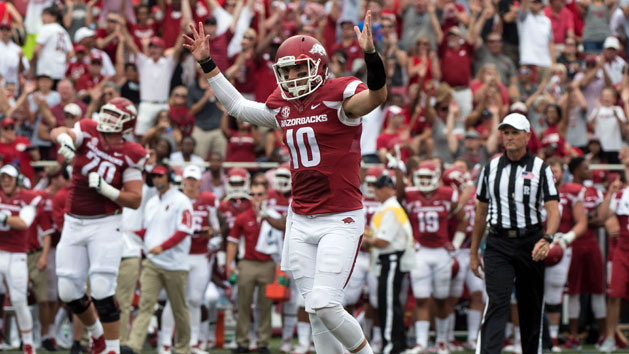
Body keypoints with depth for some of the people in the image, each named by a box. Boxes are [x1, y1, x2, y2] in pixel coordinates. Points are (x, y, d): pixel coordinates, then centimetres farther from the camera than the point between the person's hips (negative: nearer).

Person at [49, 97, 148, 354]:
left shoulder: (129, 156, -7)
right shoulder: (89, 133, -2)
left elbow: (135, 201, -9)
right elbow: (57, 132, -21)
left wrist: (105, 189, -21)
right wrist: (65, 139, -43)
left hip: (105, 225, -4)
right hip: (73, 224, 4)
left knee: (102, 291, -12)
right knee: (68, 293, 7)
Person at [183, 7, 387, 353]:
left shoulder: (338, 95, -11)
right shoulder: (283, 104, 10)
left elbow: (376, 96, -31)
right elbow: (238, 106, 26)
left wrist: (370, 53, -48)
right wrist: (207, 64, 24)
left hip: (340, 220, -7)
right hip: (300, 221, 7)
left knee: (325, 304, -15)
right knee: (316, 310, 5)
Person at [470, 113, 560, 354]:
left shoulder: (540, 169, 1)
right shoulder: (491, 168, 8)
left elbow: (553, 209, -8)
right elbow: (481, 212, 15)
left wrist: (547, 239, -27)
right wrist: (474, 252, 15)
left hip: (530, 243, 0)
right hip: (498, 245, 0)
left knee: (531, 306, 7)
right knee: (496, 303, -14)